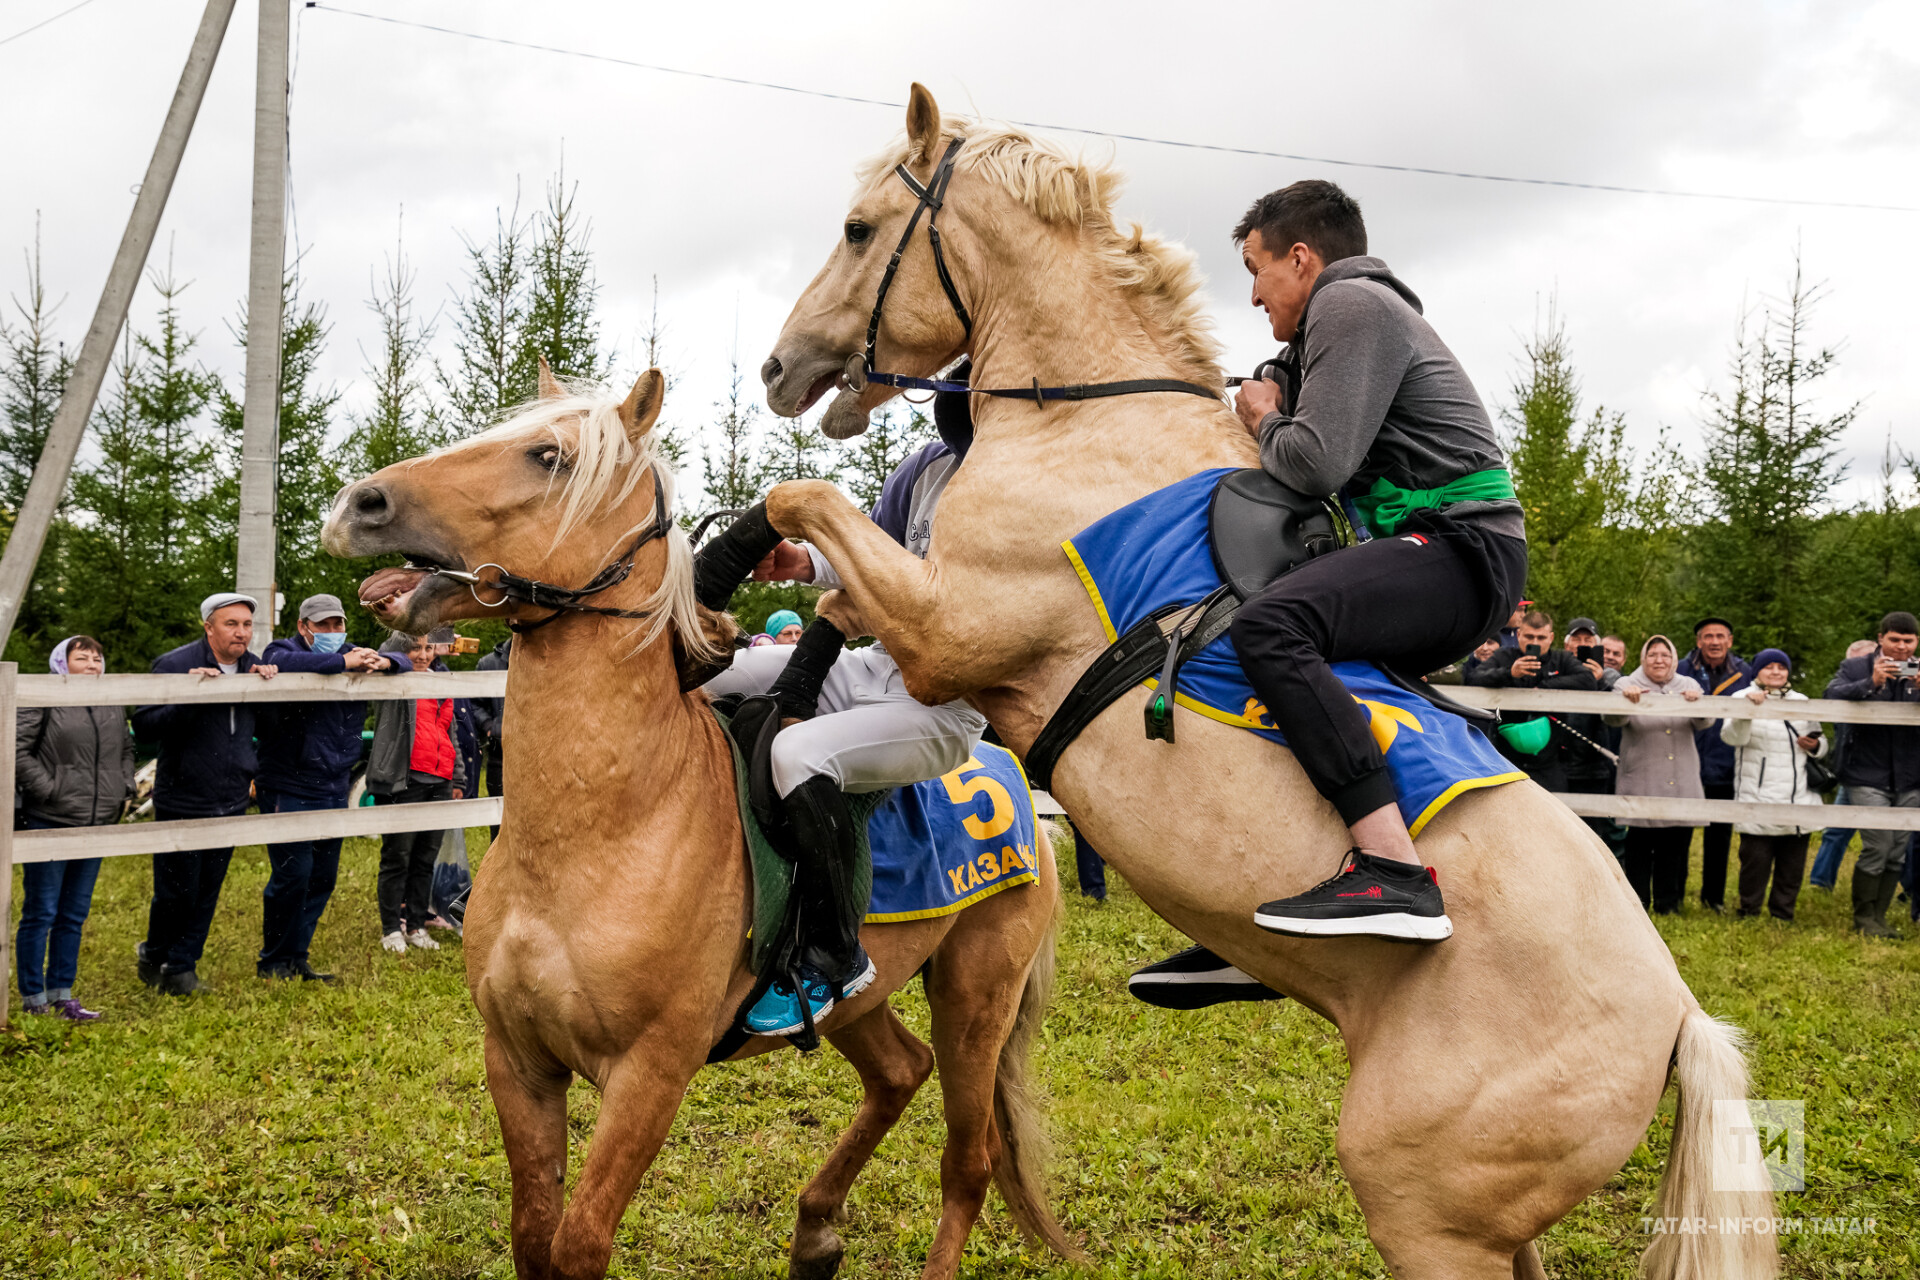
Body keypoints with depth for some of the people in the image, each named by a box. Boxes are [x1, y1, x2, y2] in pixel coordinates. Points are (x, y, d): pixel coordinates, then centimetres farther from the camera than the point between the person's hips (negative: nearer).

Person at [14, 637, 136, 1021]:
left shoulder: (112, 706, 13)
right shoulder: (42, 701, -8)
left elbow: (126, 750, 26)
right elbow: (17, 751, -12)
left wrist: (124, 791, 13)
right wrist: (47, 790, -15)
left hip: (96, 824, 6)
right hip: (48, 823, -6)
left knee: (74, 915, 12)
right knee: (40, 913, 0)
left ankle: (61, 996, 21)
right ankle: (33, 1001, 8)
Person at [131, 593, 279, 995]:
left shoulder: (253, 668, 6)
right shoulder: (174, 665, -12)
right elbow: (143, 726, -18)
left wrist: (270, 684, -1)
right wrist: (189, 697, -30)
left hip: (230, 803, 5)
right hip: (182, 803, -5)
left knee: (207, 893, 9)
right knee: (177, 891, -1)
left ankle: (182, 968, 20)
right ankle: (154, 956, 23)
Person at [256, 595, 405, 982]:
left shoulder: (352, 655, 13)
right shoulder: (282, 651, -4)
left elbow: (405, 662, 11)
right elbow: (287, 664, -29)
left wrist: (383, 662, -12)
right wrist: (344, 663, -29)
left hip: (334, 790, 6)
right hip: (289, 789, -6)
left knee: (323, 877, 9)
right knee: (292, 874, -8)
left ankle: (297, 958, 21)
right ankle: (274, 961, 7)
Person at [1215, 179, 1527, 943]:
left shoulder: (1352, 306, -5)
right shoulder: (1347, 316, 29)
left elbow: (1317, 463, -18)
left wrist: (1265, 425, 2)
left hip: (1461, 548, -11)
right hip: (1447, 563, 11)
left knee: (1269, 626, -31)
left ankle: (1394, 876, -42)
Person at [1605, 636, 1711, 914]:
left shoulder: (1688, 685, 12)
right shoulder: (1628, 685, 2)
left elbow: (1704, 722, -3)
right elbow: (1613, 718, -15)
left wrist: (1696, 702, -25)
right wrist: (1625, 698, -36)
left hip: (1682, 786, 3)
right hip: (1641, 786, -3)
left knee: (1675, 849, 6)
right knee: (1639, 849, -2)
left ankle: (1668, 906, 17)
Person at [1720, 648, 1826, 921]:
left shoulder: (1801, 702, 17)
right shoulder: (1743, 698, 0)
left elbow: (1821, 742, 26)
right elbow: (1733, 737, -17)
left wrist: (1815, 746, 1)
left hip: (1799, 803, 5)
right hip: (1758, 804, -5)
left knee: (1792, 867, 8)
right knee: (1755, 863, -5)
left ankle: (1782, 917, 18)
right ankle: (1749, 915, 6)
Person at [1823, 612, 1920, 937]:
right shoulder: (1856, 668, 1)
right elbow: (1833, 695, -17)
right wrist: (1871, 683, -29)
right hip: (1868, 776, -4)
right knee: (1878, 845, -12)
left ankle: (1879, 917, 17)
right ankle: (1863, 917, 4)